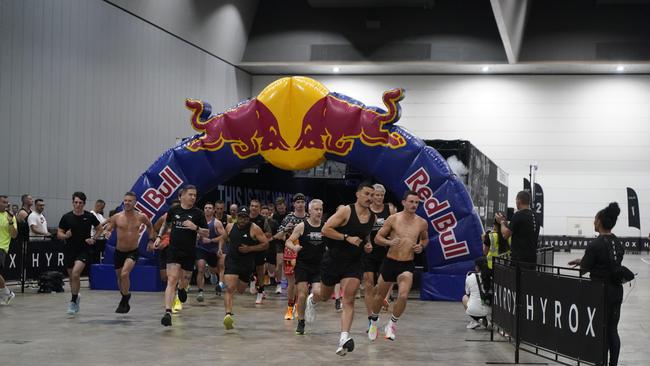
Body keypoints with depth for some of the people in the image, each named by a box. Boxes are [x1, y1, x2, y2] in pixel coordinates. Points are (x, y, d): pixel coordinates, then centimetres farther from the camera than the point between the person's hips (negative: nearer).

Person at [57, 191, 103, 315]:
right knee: (72, 277, 13)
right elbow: (59, 234, 2)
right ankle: (76, 298, 38)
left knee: (75, 273, -22)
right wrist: (66, 235, -19)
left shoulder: (89, 216, -3)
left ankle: (73, 301, -11)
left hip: (84, 250, -3)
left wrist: (93, 238, -3)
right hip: (70, 250, 3)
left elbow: (100, 228, 13)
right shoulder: (66, 217, -3)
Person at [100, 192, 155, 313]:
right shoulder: (117, 217, -6)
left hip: (133, 252, -3)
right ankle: (125, 300, 42)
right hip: (119, 252, 3)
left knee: (125, 274, -25)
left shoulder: (141, 217, -6)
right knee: (119, 277, 16)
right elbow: (107, 230, 1)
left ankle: (124, 301, -7)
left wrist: (151, 240, 11)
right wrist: (105, 231, -22)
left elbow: (150, 226, 15)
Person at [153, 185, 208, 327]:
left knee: (184, 282, 13)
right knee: (172, 280, -15)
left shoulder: (198, 213, -1)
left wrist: (195, 227, -15)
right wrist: (159, 237, 10)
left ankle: (181, 289, 52)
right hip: (173, 250, -1)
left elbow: (206, 233, 2)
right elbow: (166, 224, 22)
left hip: (189, 253, 1)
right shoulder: (173, 210, 3)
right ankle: (168, 312, -22)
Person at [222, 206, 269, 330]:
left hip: (247, 264, 0)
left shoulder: (254, 229, -9)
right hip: (232, 261, 0)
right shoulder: (230, 227, 2)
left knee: (241, 290, 17)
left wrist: (250, 248, -17)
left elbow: (265, 244, -8)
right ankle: (228, 315, -27)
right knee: (230, 288, -19)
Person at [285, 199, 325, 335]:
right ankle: (301, 323, 11)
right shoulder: (302, 226, -4)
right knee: (302, 295, -5)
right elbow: (288, 242, -3)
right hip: (302, 264, -2)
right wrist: (294, 247, -24)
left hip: (318, 266, 2)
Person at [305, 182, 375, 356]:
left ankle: (344, 338, -21)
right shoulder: (346, 211, -16)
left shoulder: (372, 217, 3)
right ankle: (312, 299, 54)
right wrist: (347, 238, -25)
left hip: (353, 263, 3)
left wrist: (368, 244, 4)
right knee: (325, 296, 18)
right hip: (334, 260, -3)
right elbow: (325, 229, -18)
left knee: (348, 301, -13)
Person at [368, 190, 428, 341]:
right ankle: (373, 322, 41)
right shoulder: (393, 219, -6)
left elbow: (425, 239, 20)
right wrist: (389, 242, -19)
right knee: (380, 295, 14)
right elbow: (378, 237, -1)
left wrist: (421, 246, -1)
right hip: (390, 261, 0)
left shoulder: (422, 223, 0)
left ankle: (392, 324, 5)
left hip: (407, 265, 0)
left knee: (403, 296, -20)